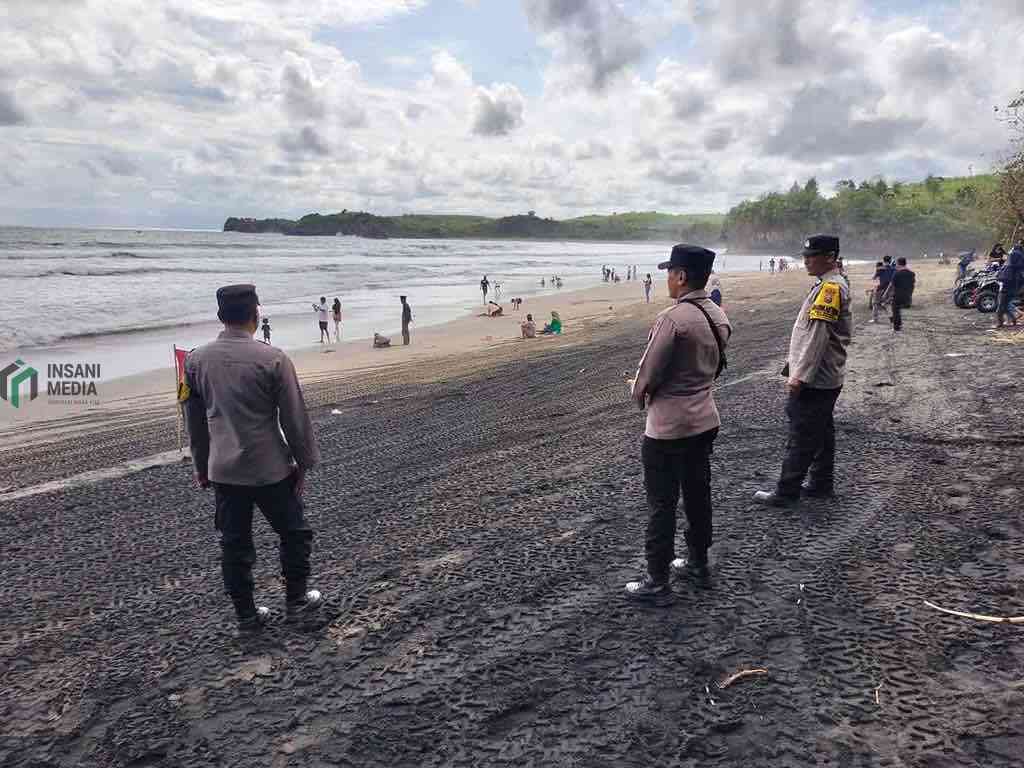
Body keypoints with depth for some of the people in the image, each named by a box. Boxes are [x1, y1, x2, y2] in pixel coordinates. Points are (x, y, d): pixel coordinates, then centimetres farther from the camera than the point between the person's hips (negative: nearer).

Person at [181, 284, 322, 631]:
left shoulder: (196, 360, -1)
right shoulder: (273, 359, -15)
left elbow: (194, 419, 9)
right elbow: (294, 417, -11)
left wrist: (201, 466, 20)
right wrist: (304, 462, 1)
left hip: (222, 470, 4)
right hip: (270, 469, -4)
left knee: (234, 543, 14)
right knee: (294, 532, 16)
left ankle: (245, 613, 24)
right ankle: (296, 598, 28)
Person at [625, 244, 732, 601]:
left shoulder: (673, 318, -23)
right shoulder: (719, 317, 3)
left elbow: (648, 373, -17)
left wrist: (640, 396, 3)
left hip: (668, 427, -8)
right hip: (705, 419, 8)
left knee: (662, 504, 2)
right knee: (698, 493, 20)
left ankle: (657, 580, 12)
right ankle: (697, 561, 35)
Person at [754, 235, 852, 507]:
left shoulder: (830, 287, -17)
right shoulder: (834, 285, 15)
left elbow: (818, 336, -23)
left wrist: (800, 375, -23)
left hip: (814, 379, -10)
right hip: (827, 378, 10)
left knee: (801, 436, -5)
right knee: (822, 431, 17)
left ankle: (786, 492, 0)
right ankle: (822, 483, 27)